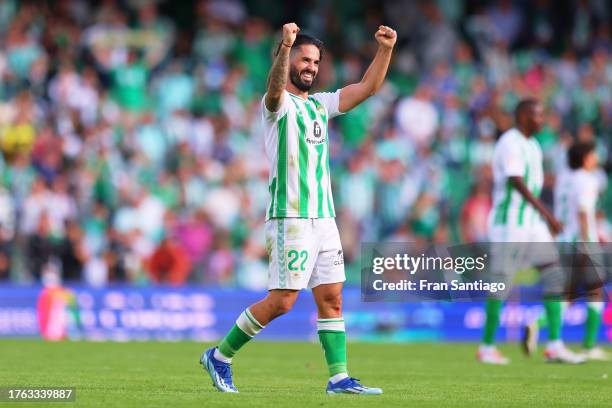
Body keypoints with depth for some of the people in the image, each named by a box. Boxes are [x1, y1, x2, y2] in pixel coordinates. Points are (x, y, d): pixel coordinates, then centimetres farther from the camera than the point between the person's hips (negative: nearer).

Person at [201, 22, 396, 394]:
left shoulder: (320, 105, 17)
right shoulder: (279, 104, -5)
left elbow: (368, 87, 15)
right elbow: (275, 88, -29)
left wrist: (385, 50, 0)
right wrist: (286, 46, -47)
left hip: (324, 217, 7)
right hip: (291, 219, -7)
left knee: (331, 298, 3)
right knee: (282, 301, -8)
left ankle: (339, 377, 4)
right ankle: (219, 357, 5)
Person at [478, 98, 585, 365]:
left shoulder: (532, 146, 15)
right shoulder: (510, 143, -12)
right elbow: (517, 182, -21)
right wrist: (547, 214, -23)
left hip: (533, 224, 9)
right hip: (510, 224, -9)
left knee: (554, 276, -1)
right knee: (501, 284, -3)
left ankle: (555, 346, -2)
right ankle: (486, 347, 6)